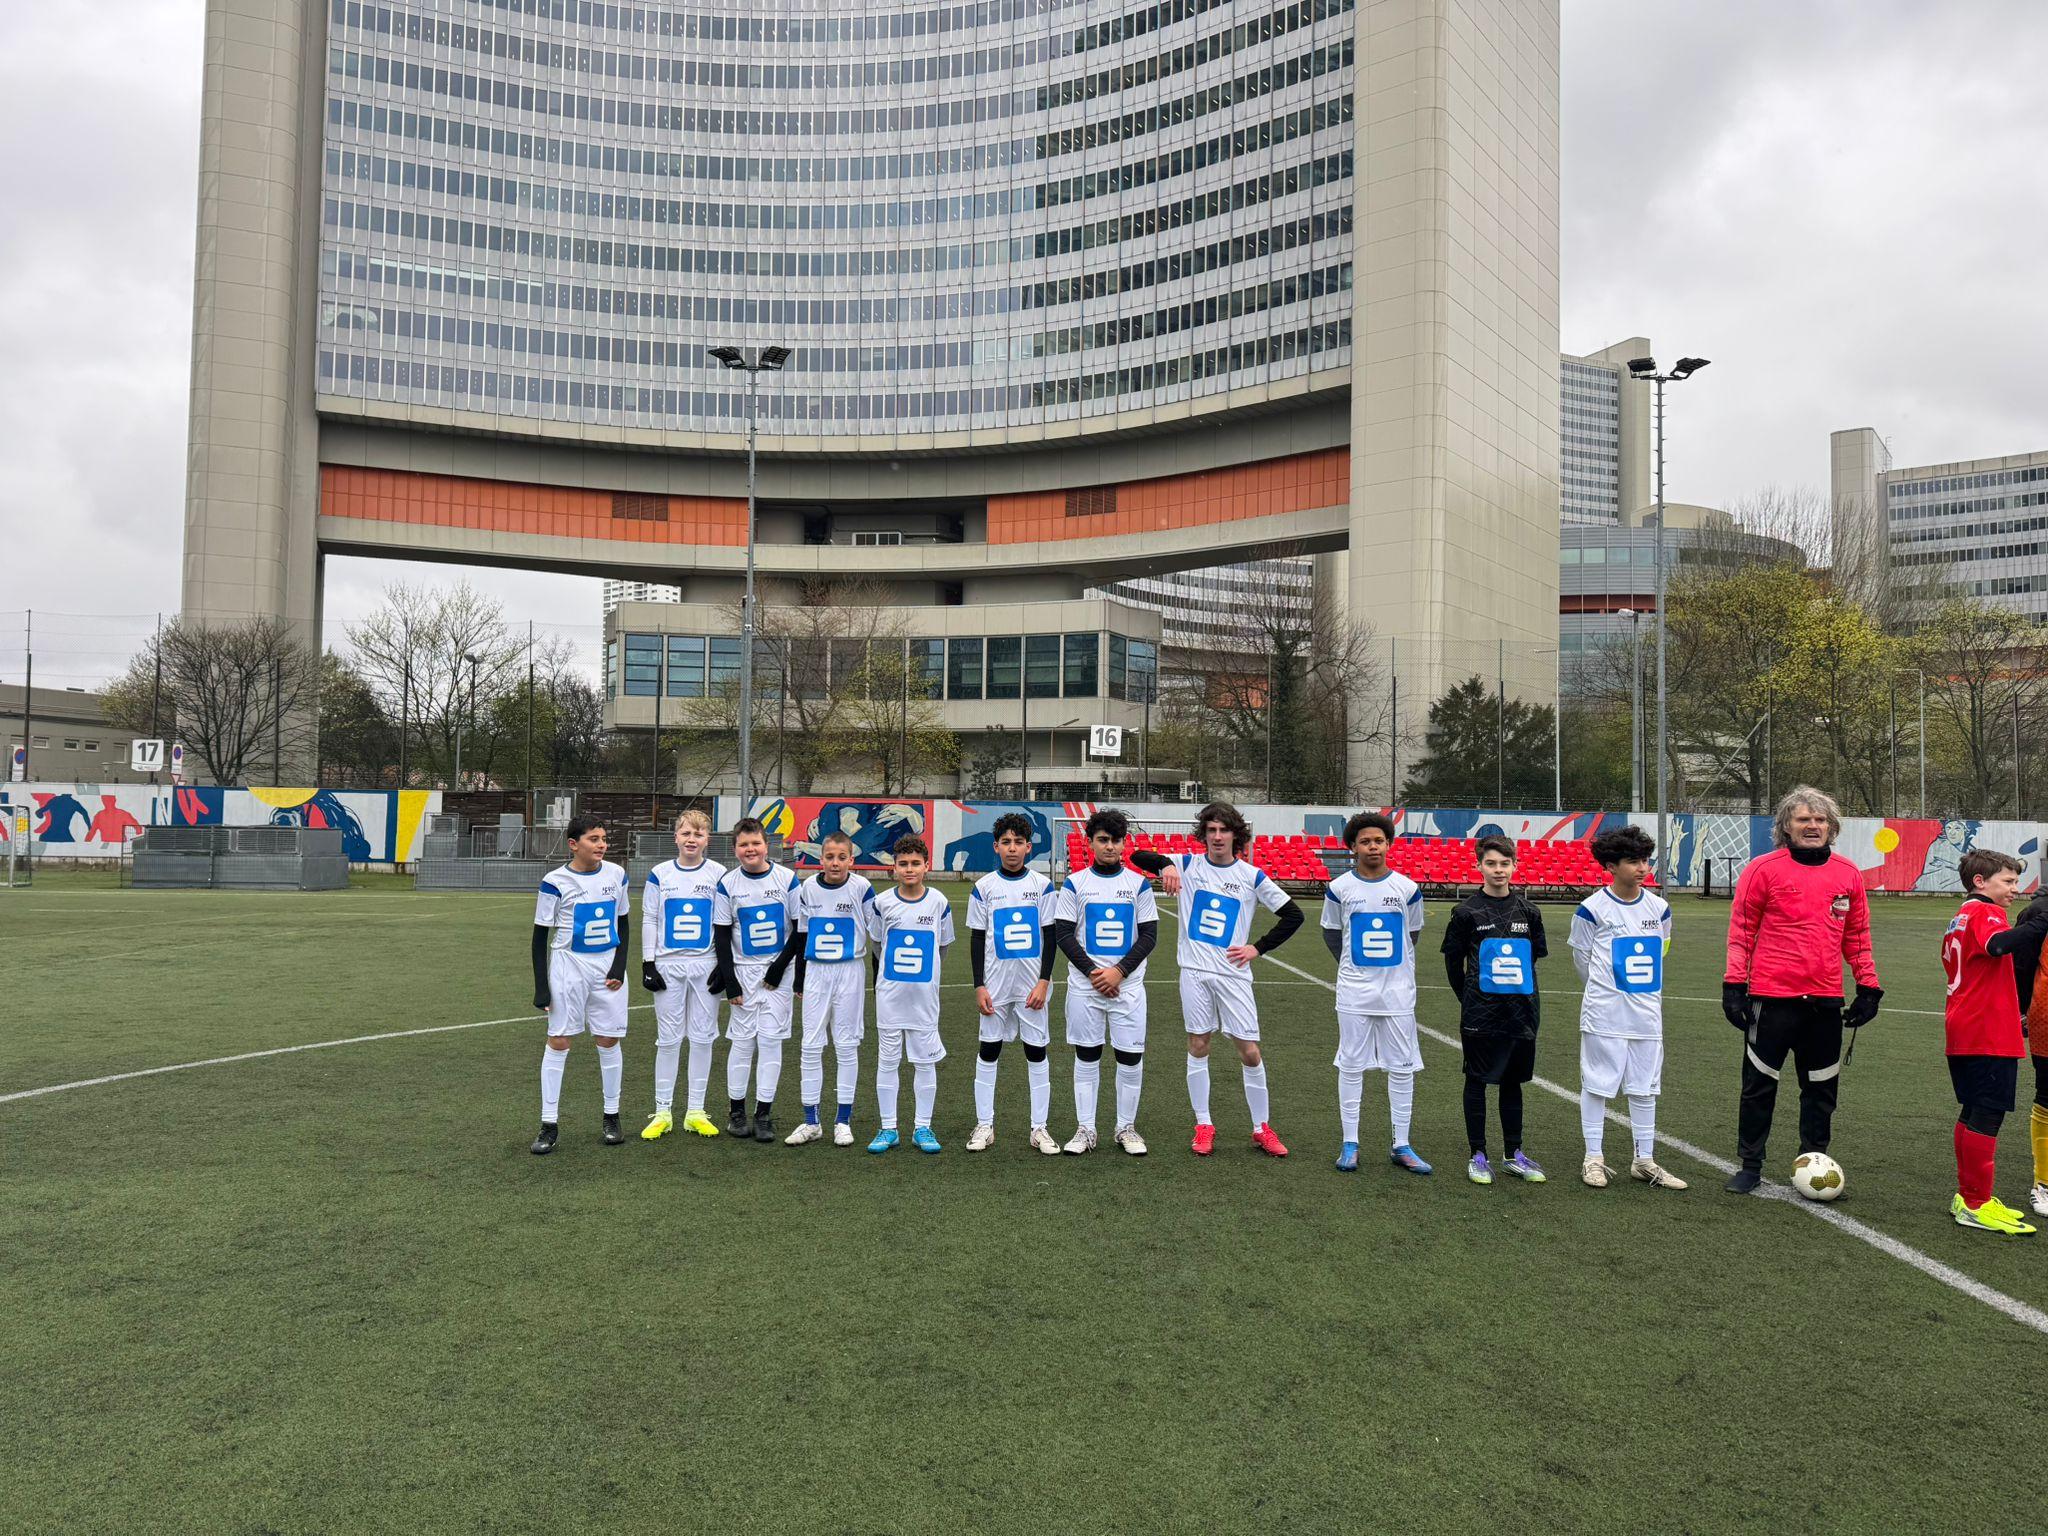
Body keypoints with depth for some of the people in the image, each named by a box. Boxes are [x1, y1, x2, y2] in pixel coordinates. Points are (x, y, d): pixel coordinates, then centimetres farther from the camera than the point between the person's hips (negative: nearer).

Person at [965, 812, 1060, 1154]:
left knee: (1037, 1051, 4)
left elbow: (1050, 936, 2)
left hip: (1032, 984, 0)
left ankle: (1039, 1128, 12)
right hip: (995, 983, 0)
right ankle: (984, 1125, 16)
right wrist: (979, 986, -3)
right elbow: (976, 939, 3)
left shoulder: (1042, 885, 1)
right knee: (989, 1050, 6)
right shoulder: (984, 887, 1)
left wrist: (1043, 981, -7)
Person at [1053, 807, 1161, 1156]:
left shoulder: (1140, 884, 3)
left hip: (1128, 985, 0)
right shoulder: (1074, 883, 2)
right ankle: (1085, 1129, 16)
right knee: (1086, 1057, 7)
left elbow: (1149, 935, 1)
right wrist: (1092, 972, -11)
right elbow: (1062, 934, -1)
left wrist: (1119, 971, -11)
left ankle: (1126, 1128, 17)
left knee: (1131, 1058, 2)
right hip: (1083, 985, 0)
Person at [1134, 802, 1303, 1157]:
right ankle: (1203, 1126, 17)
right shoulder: (1188, 865, 4)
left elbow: (1293, 915, 7)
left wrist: (1259, 948, 0)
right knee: (1197, 1047, 6)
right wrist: (1165, 863, -24)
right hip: (1194, 971, 1)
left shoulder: (1251, 876, 2)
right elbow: (1138, 857, -3)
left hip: (1233, 973, 0)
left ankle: (1262, 1128, 14)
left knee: (1250, 1052, -1)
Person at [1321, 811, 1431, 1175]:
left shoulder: (1407, 888, -1)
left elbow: (1412, 933, 13)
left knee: (1402, 1067, 4)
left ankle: (1401, 1145, 14)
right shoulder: (1339, 888, -3)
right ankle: (1349, 1144, 13)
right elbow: (1331, 932, 11)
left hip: (1397, 989, 1)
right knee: (1351, 1066, 4)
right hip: (1354, 992, -1)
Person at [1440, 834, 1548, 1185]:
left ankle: (1514, 1154, 23)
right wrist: (1467, 997, 5)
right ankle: (1478, 1155, 12)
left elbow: (1535, 955, 14)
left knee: (1512, 1082, 13)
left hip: (1521, 1011, 3)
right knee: (1477, 1082, 4)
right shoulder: (1467, 911, -5)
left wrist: (1523, 993, 11)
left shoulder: (1528, 911, 3)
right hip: (1480, 1013, -3)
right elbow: (1453, 958, 3)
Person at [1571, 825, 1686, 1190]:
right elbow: (1582, 956, 2)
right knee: (1596, 1085, 2)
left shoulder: (1659, 908, 4)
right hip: (1604, 1015, -4)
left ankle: (1644, 1161, 19)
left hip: (1647, 1013, 4)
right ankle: (1594, 1158, 12)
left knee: (1645, 1088, 9)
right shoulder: (1592, 909, -9)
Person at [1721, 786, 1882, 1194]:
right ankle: (1750, 1167, 16)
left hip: (1826, 1001, 4)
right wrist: (1734, 984, -6)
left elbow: (1857, 937, 15)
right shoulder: (1763, 869, -5)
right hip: (1771, 998, -3)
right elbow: (1741, 930, -3)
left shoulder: (1848, 874, 7)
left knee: (1822, 1089, 12)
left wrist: (1868, 987, 14)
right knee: (1759, 1084, 4)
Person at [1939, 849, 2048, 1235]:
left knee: (1972, 1113, 15)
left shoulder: (1959, 918, 17)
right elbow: (1998, 944, -33)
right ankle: (1977, 1206, -1)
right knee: (1987, 1116, -5)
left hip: (1962, 1034, 10)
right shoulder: (1985, 913, -11)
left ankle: (1968, 1197, 23)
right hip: (1989, 1036, -10)